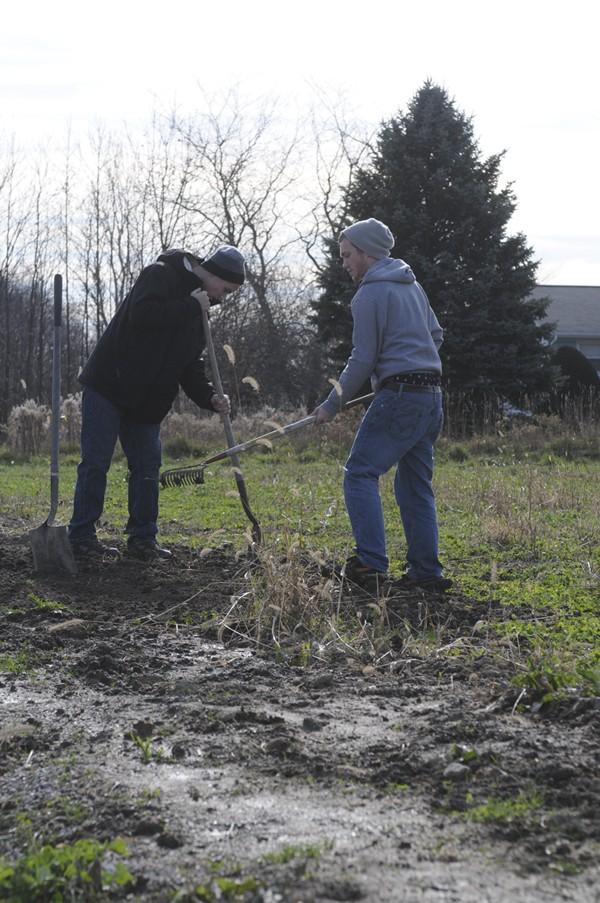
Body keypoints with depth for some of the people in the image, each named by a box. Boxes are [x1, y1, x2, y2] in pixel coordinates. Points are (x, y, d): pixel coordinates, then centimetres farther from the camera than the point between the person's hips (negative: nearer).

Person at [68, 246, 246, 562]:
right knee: (96, 462, -5)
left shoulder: (196, 312, 14)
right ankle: (81, 537, 0)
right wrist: (189, 306, -21)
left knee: (147, 466, 7)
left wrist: (210, 397, -4)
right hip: (108, 387, -8)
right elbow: (141, 314, -29)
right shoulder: (160, 276, -9)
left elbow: (190, 366, 13)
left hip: (146, 401, 8)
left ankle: (142, 539, 14)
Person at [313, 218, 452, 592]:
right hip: (432, 395, 9)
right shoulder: (412, 284, 19)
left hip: (399, 396, -9)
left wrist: (332, 405, -3)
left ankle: (371, 563, -15)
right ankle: (426, 570, 11)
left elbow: (363, 360, -10)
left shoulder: (370, 294, -8)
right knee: (416, 485, 12)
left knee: (361, 474, -6)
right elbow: (436, 334, 27)